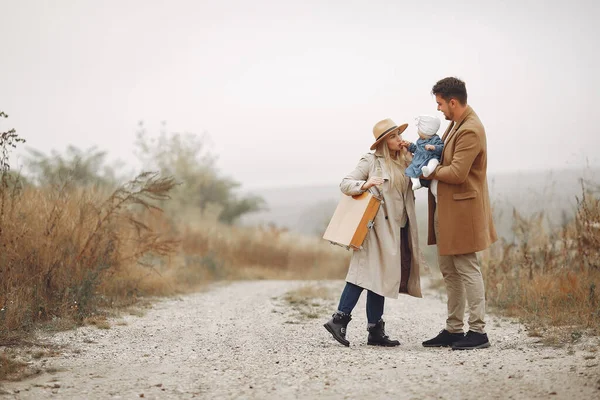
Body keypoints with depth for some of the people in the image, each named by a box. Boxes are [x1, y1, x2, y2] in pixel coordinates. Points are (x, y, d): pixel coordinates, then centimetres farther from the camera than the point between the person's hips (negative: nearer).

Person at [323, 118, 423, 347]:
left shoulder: (405, 161, 12)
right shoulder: (371, 161, -4)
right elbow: (344, 184, -7)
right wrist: (364, 185, -26)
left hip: (400, 229, 6)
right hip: (379, 228, -6)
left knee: (381, 277, 8)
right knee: (369, 275, -10)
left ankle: (375, 332, 12)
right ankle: (339, 320, -6)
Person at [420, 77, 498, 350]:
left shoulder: (470, 131, -19)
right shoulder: (456, 125, 13)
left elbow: (457, 173, -24)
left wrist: (431, 172, -9)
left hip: (463, 208, -10)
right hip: (447, 208, 10)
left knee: (467, 269, -5)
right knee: (449, 270, 14)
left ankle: (478, 332, 3)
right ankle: (453, 329, 22)